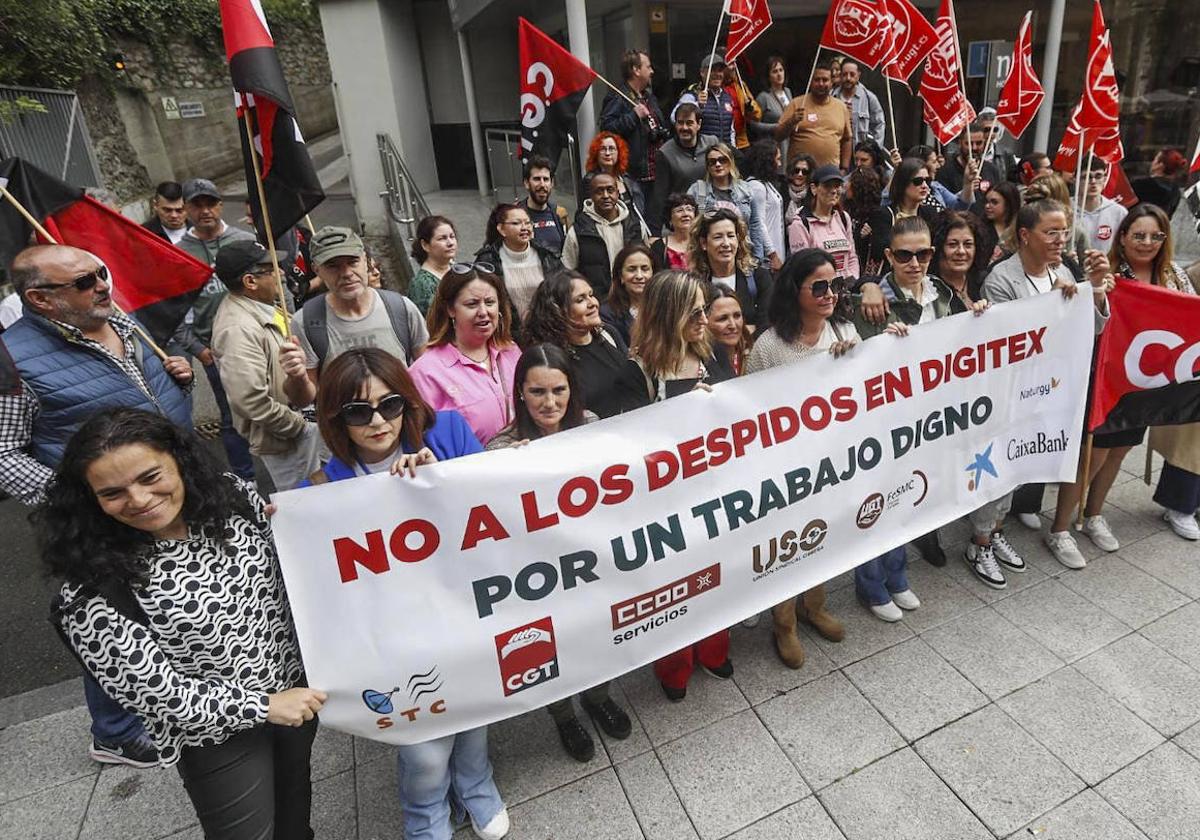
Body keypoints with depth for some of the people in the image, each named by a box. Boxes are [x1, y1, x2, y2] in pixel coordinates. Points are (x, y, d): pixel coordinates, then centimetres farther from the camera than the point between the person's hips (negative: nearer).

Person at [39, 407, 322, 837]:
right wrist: (264, 705, -19)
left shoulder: (231, 495, -14)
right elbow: (157, 694, -20)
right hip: (216, 735, -4)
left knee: (295, 793, 29)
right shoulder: (93, 592, -26)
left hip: (297, 680, 5)